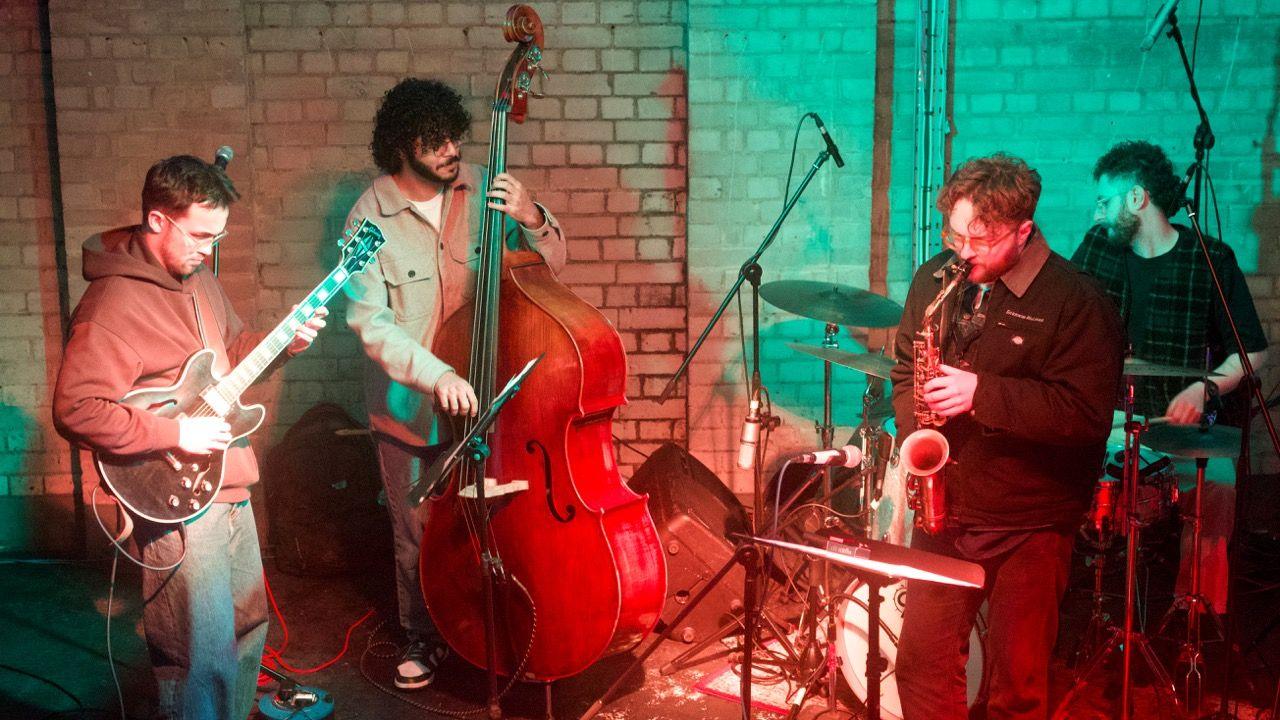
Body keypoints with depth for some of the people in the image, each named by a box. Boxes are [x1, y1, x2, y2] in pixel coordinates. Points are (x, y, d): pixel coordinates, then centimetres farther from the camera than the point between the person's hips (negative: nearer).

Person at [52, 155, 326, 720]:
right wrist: (175, 433, -25)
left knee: (249, 622, 22)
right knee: (206, 657, -3)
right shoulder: (114, 303, -20)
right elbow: (75, 411, -25)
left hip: (229, 485, 9)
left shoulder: (198, 278, 9)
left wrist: (286, 338, 4)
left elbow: (233, 351, 23)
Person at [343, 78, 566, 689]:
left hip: (483, 397, 2)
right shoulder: (371, 217, -14)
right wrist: (436, 375, -34)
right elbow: (371, 323, -20)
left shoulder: (480, 186, -7)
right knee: (418, 536, 14)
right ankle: (422, 638, 37)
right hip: (409, 409, -2)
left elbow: (553, 263, -1)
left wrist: (532, 218, -22)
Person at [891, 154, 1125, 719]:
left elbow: (1087, 412, -20)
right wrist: (913, 435, -1)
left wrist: (982, 393, -26)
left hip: (1029, 524, -5)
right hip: (944, 508, 5)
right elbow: (905, 366, 16)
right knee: (922, 661, 11)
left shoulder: (1077, 302, -13)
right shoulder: (934, 278, 5)